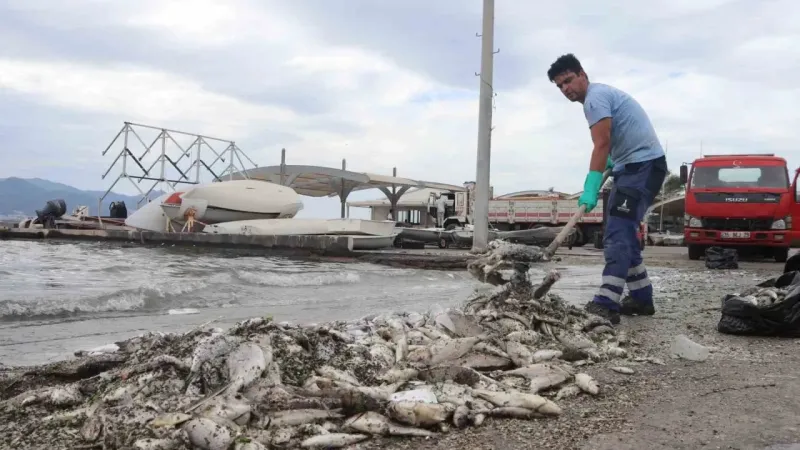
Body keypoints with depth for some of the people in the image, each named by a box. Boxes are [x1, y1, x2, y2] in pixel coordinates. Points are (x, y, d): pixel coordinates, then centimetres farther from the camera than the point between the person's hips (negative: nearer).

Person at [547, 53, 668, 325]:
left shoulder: (595, 97, -13)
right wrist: (612, 163, 21)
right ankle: (642, 298, 17)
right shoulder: (601, 95, 20)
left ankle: (606, 304, -28)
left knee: (617, 233, -21)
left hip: (644, 165, -11)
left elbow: (602, 145, -24)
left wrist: (590, 188, -29)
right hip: (635, 166, 11)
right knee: (621, 233, 12)